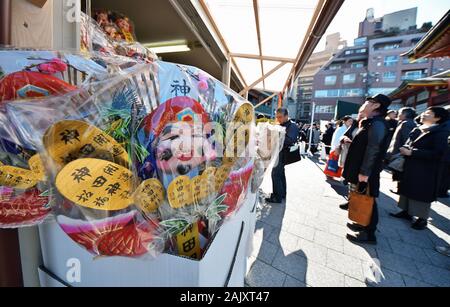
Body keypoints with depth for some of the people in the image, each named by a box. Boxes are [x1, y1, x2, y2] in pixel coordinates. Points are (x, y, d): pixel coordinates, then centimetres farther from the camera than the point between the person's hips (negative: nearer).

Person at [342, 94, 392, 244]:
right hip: (362, 171, 9)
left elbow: (373, 150, -23)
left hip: (367, 173, -9)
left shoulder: (377, 124, -16)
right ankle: (364, 225, 34)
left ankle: (369, 234, 15)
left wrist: (364, 173, -23)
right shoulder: (370, 123, 14)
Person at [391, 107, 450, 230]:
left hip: (426, 171, -6)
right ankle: (406, 212, 27)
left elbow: (438, 153, -19)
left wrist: (411, 152, -22)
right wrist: (405, 149, -7)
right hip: (410, 168, 6)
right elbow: (408, 145, 16)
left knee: (422, 193, 3)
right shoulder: (416, 130, 9)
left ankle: (422, 219, 19)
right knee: (407, 190, 13)